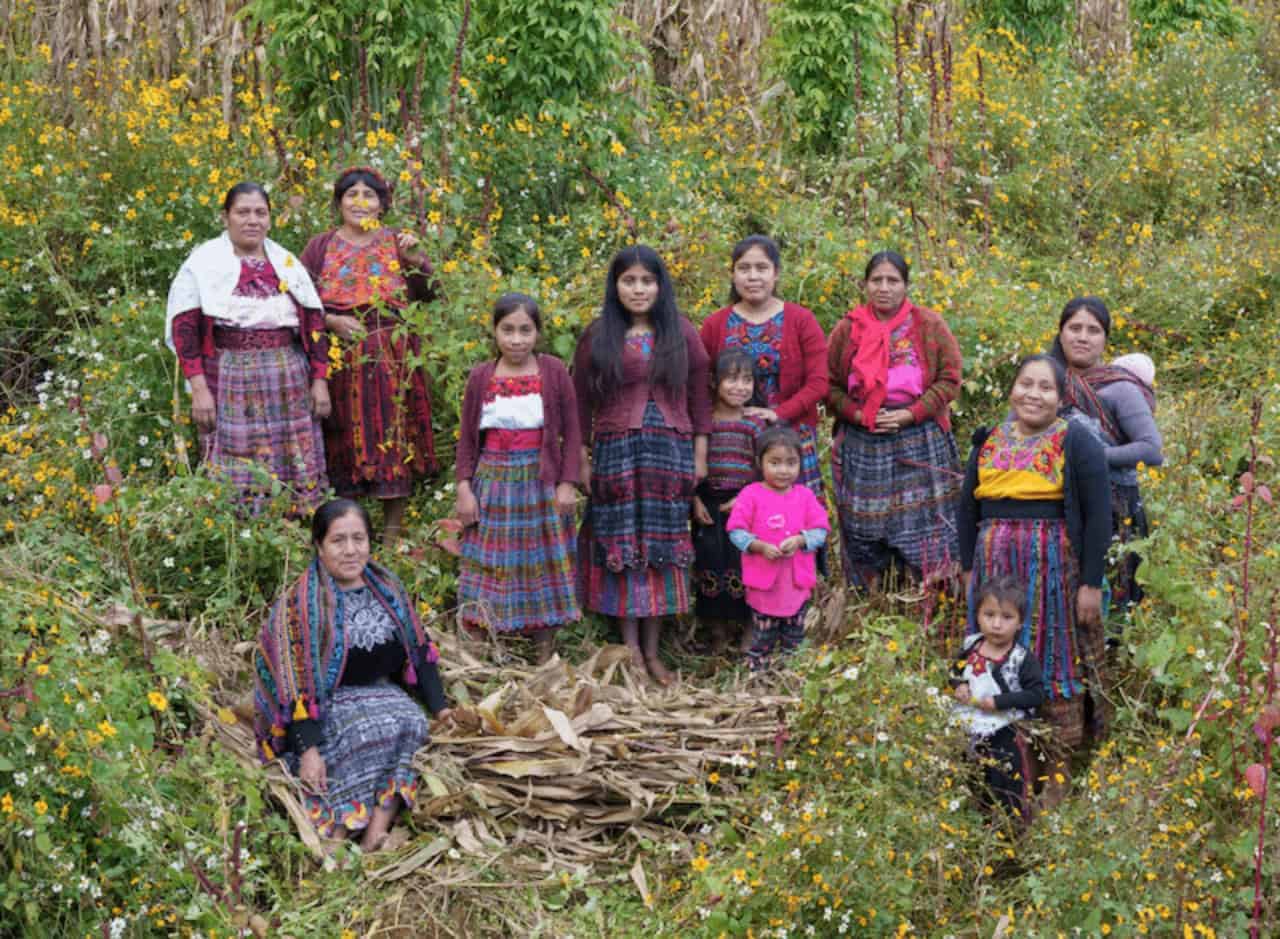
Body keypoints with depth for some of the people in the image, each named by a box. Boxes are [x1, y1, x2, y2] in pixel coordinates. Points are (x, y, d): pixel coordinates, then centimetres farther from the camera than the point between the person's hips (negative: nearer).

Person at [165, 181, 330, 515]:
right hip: (229, 382, -4)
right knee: (235, 476, -5)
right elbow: (184, 328, -5)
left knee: (297, 469, 3)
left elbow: (314, 323, 12)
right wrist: (199, 388, -14)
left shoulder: (287, 263, 14)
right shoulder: (203, 262, 2)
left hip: (289, 380, 4)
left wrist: (319, 380, 3)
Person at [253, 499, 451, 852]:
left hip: (380, 697, 5)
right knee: (372, 731, -32)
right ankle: (332, 835, -31)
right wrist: (308, 750, -25)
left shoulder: (387, 588, 7)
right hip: (322, 709, -5)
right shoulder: (301, 603, -12)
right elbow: (297, 684, -17)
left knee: (411, 722, -24)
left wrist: (441, 709, 4)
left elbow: (419, 651, 13)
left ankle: (376, 832, -32)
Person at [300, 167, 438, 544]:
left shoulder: (397, 242, 8)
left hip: (393, 361, 0)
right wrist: (332, 321, -13)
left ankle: (392, 534, 6)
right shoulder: (321, 246, 8)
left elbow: (429, 294, 1)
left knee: (392, 440, 0)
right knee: (346, 440, 1)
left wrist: (417, 261, -16)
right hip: (341, 361, 0)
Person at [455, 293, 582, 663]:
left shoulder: (554, 372, -2)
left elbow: (571, 433, -1)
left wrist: (567, 483, -7)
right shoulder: (480, 377, 2)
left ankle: (545, 659, 14)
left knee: (541, 567, 5)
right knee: (490, 569, 3)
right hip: (493, 482, 1)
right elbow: (467, 438, 5)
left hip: (541, 480, -1)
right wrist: (464, 489, -2)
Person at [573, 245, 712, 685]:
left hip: (670, 451, 1)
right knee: (621, 545, 3)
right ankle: (630, 645, 11)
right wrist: (581, 457, 1)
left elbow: (699, 394, 6)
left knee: (662, 547, 3)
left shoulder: (681, 333, 4)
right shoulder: (598, 336, 2)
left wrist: (700, 453, 2)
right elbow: (580, 400, 5)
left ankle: (653, 649, 11)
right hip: (615, 451, -1)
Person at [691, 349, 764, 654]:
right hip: (709, 508, 1)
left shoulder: (756, 423, -1)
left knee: (745, 563, 0)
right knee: (711, 564, 6)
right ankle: (718, 632, 18)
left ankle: (749, 629, 12)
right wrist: (695, 501, -5)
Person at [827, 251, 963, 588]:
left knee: (924, 532, -3)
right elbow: (831, 386, 6)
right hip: (861, 444, 2)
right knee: (864, 534, 6)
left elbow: (949, 381, -2)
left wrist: (909, 414, -13)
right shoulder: (848, 329, 4)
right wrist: (858, 414, -11)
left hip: (919, 443, -2)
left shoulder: (929, 326, 0)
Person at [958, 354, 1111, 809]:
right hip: (996, 567, 4)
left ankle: (1058, 767, 7)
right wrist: (968, 570, 12)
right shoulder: (989, 442, 12)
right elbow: (968, 510, 17)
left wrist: (1092, 583, -9)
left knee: (1054, 663, 0)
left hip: (1056, 569, -4)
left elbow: (1097, 515, -5)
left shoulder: (1076, 442, -2)